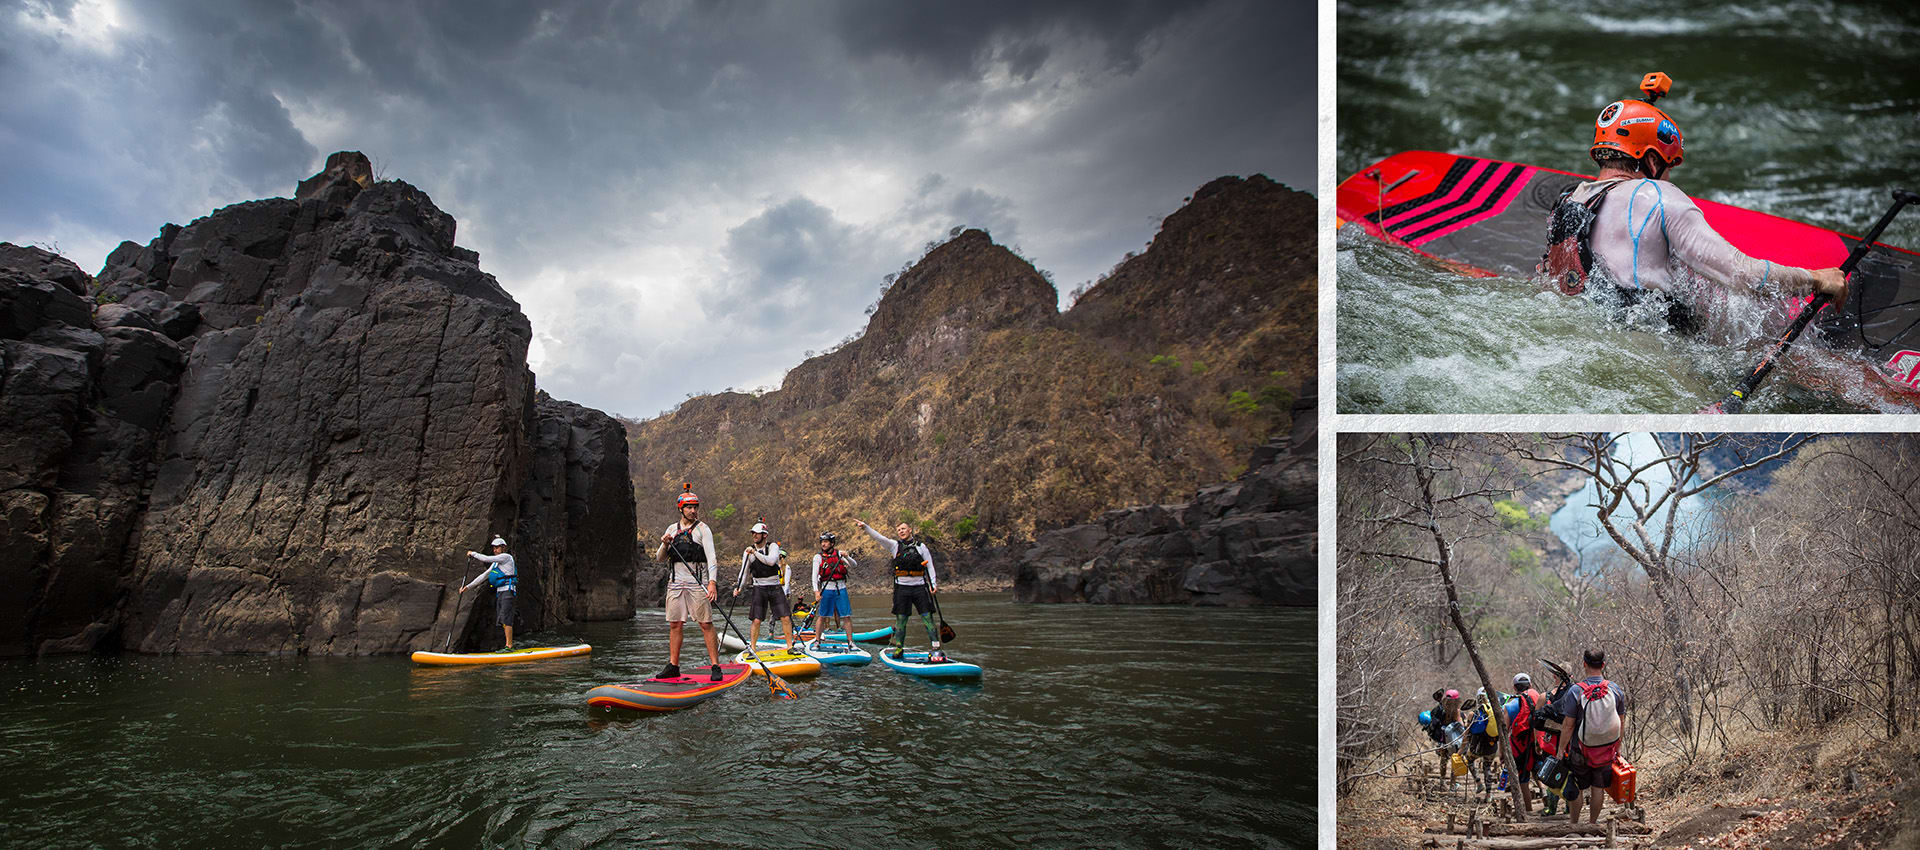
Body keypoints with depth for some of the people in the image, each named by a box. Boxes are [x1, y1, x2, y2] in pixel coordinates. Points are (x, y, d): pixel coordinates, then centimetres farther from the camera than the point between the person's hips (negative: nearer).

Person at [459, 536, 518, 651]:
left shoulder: (506, 557, -5)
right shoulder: (496, 563, 22)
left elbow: (486, 559, -12)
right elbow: (484, 576, 21)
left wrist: (473, 554, 2)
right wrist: (468, 586, 15)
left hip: (507, 590, -10)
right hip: (499, 592, 10)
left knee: (505, 618, -15)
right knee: (501, 620, 7)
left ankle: (509, 646, -17)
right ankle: (508, 645, 9)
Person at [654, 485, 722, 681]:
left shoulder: (702, 529, -1)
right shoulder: (672, 529, 13)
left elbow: (711, 557, -12)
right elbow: (659, 558, 14)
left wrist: (712, 582, -26)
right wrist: (665, 545, -8)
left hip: (697, 582, -5)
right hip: (675, 582, 5)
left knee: (706, 624, -7)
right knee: (675, 624, 7)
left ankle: (715, 666, -5)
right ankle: (673, 666, 15)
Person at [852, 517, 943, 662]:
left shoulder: (921, 546, 8)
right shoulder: (895, 545, 8)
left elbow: (929, 566, 8)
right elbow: (878, 537, -2)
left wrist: (933, 584, -2)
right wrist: (865, 527, -15)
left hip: (920, 587, -1)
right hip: (902, 587, 1)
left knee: (927, 617, -6)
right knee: (901, 619, 2)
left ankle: (936, 648, -8)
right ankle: (899, 647, 12)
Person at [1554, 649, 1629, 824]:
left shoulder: (1576, 691, -17)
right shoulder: (1616, 690, -6)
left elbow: (1568, 725, -14)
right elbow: (1622, 722, 4)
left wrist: (1561, 749, -3)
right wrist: (1618, 747, 17)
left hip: (1580, 750, -3)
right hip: (1607, 750, 3)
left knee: (1575, 788, 12)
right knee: (1599, 787, 17)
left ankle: (1574, 824, 21)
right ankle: (1593, 823, 28)